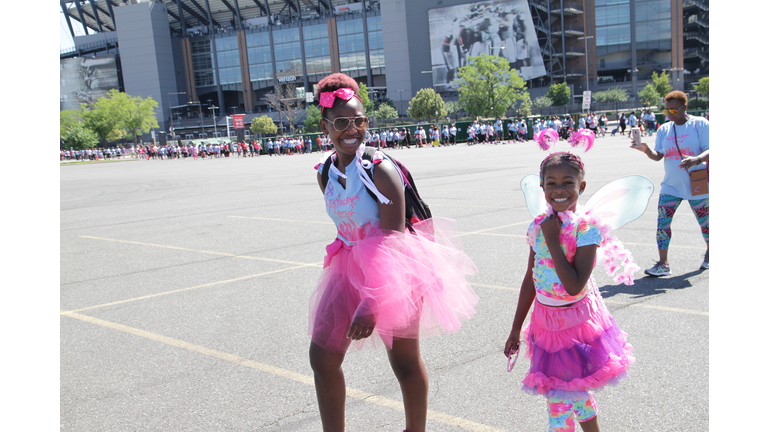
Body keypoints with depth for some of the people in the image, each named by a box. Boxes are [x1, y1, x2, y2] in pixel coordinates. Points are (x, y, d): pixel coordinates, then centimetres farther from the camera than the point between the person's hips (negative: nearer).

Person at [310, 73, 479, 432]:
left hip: (392, 267, -6)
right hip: (350, 265, 6)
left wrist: (372, 302, -29)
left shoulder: (381, 169, -20)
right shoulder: (325, 173, 1)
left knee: (404, 362, 9)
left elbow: (394, 240, -24)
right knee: (322, 357, 1)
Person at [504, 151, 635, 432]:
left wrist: (552, 240, -24)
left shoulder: (586, 227, -18)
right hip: (545, 321, 5)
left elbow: (574, 286, -27)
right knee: (574, 391, 19)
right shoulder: (538, 226, -1)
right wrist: (516, 329, 11)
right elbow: (530, 280, 7)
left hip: (575, 322, -5)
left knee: (560, 397, 4)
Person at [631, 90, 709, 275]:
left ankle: (709, 253, 38)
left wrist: (696, 159, -33)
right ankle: (663, 264, -3)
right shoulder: (663, 130, 6)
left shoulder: (700, 124, -6)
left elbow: (709, 150, -12)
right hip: (671, 186, 3)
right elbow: (658, 155, 2)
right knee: (662, 222, -8)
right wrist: (646, 150, -19)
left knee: (704, 222, 11)